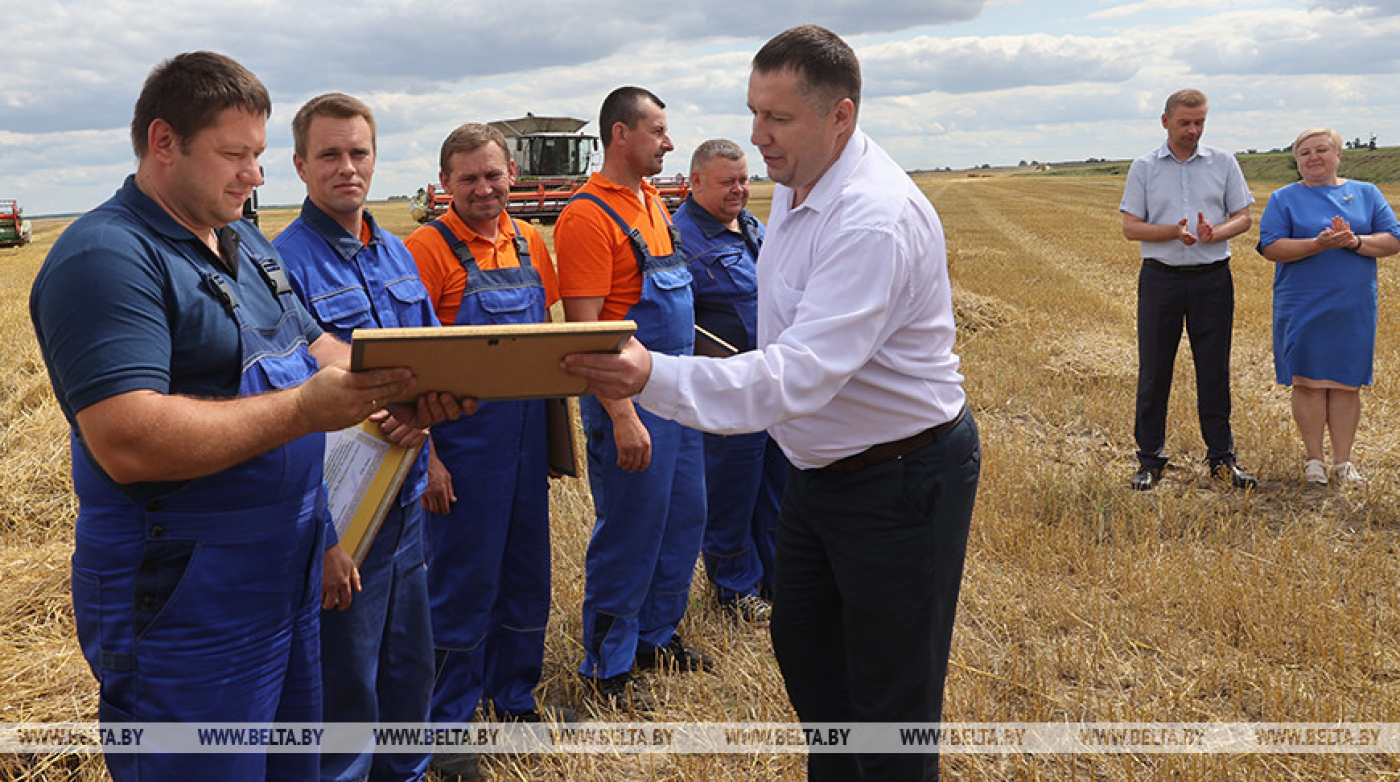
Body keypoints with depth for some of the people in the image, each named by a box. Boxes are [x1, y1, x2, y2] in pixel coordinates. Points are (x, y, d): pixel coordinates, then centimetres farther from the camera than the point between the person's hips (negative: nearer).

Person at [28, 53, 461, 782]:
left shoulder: (246, 242, 11)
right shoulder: (106, 257, -18)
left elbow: (314, 345, 15)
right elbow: (129, 442, -28)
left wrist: (404, 387, -5)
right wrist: (304, 409, -28)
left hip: (289, 576, 9)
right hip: (185, 607, -8)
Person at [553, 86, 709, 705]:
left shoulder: (651, 201, 13)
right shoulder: (588, 216, -15)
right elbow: (585, 329, -20)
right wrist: (622, 416, -24)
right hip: (629, 394, -9)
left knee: (683, 519, 16)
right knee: (628, 531, 1)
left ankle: (657, 636, 34)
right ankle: (607, 665, 18)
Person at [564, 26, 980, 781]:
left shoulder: (876, 219, -29)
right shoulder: (794, 186, 2)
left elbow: (800, 375, -36)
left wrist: (655, 377, -44)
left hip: (903, 478, -10)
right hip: (821, 466, 10)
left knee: (891, 698, 4)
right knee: (801, 643, 23)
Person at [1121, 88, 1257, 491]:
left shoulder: (1224, 162, 7)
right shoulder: (1143, 167, 4)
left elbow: (1243, 216, 7)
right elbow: (1131, 227, 0)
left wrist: (1214, 233, -15)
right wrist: (1173, 232, -17)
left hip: (1212, 279, 1)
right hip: (1160, 279, 0)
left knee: (1214, 371, 5)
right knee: (1153, 372, 3)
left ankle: (1221, 457, 16)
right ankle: (1150, 460, 13)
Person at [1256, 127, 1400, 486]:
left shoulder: (1366, 194, 11)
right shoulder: (1284, 198, 5)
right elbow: (1271, 247, -7)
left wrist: (1355, 241, -15)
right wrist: (1319, 244, -19)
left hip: (1354, 308, 2)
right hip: (1302, 306, -2)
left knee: (1347, 384, 5)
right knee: (1309, 382, 0)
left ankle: (1343, 462, 15)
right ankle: (1314, 459, 13)